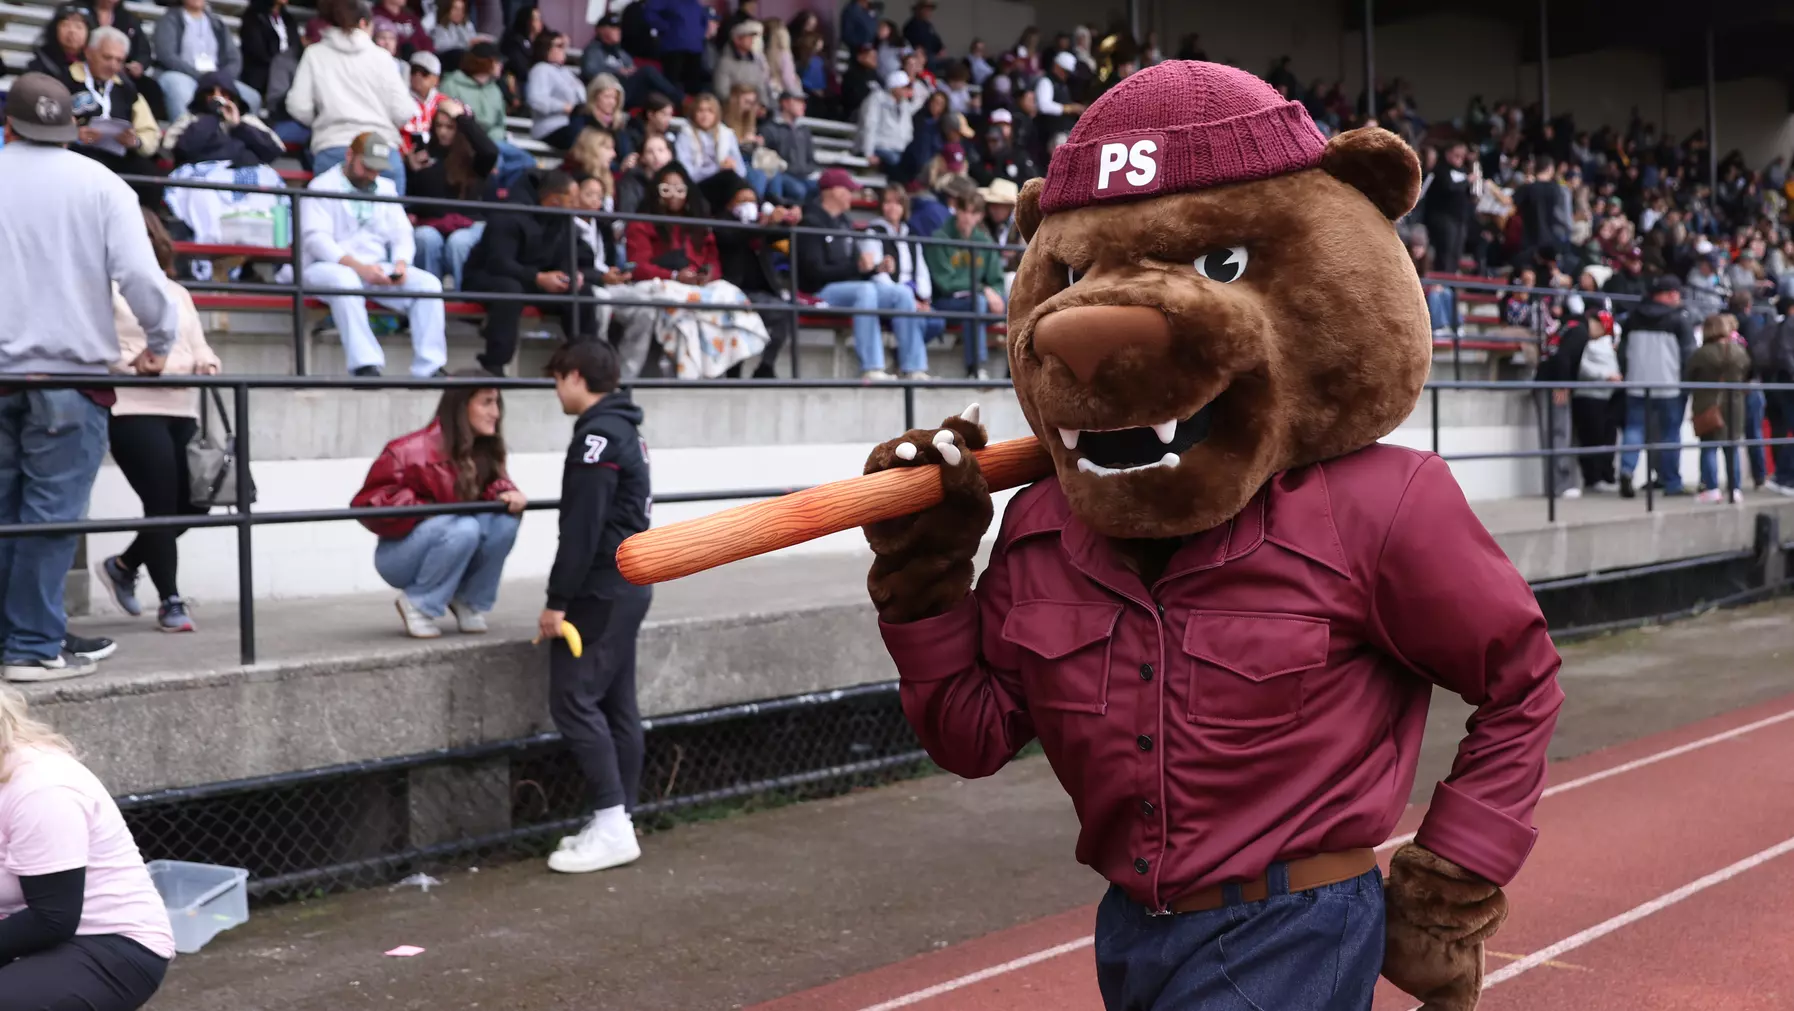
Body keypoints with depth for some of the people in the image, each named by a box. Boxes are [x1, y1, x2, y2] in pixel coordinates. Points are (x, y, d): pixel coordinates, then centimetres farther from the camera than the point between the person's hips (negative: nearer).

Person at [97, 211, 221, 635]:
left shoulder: (177, 292, 21)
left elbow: (199, 347, 17)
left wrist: (206, 365, -4)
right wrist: (142, 366, -20)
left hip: (182, 411, 6)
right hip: (133, 410, -6)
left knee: (192, 503, 4)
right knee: (163, 504, -8)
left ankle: (124, 565, 26)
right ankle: (170, 602, 4)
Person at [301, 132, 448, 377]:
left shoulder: (386, 189, 20)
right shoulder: (323, 187, 2)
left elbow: (403, 235, 15)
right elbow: (315, 238, -11)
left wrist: (401, 263, -10)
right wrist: (358, 266, -25)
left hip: (377, 270, 5)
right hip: (329, 267, -5)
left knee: (429, 283, -20)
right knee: (345, 280, -41)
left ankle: (429, 368, -27)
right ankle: (365, 366, -46)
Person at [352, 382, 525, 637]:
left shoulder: (486, 452, -4)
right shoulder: (412, 451, -23)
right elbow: (368, 503, -19)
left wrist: (506, 493, -19)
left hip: (455, 548, 6)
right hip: (400, 556, -6)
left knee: (506, 518, -20)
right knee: (463, 528, -34)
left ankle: (470, 601, -3)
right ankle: (418, 604, -13)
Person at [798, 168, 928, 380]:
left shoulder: (842, 222, 18)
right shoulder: (812, 223, -8)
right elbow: (815, 272, -18)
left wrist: (876, 267, -3)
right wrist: (857, 267, -23)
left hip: (850, 285, 8)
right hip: (822, 291, -8)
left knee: (903, 293, -9)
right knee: (866, 290, -36)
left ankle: (914, 369, -15)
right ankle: (871, 369, -41)